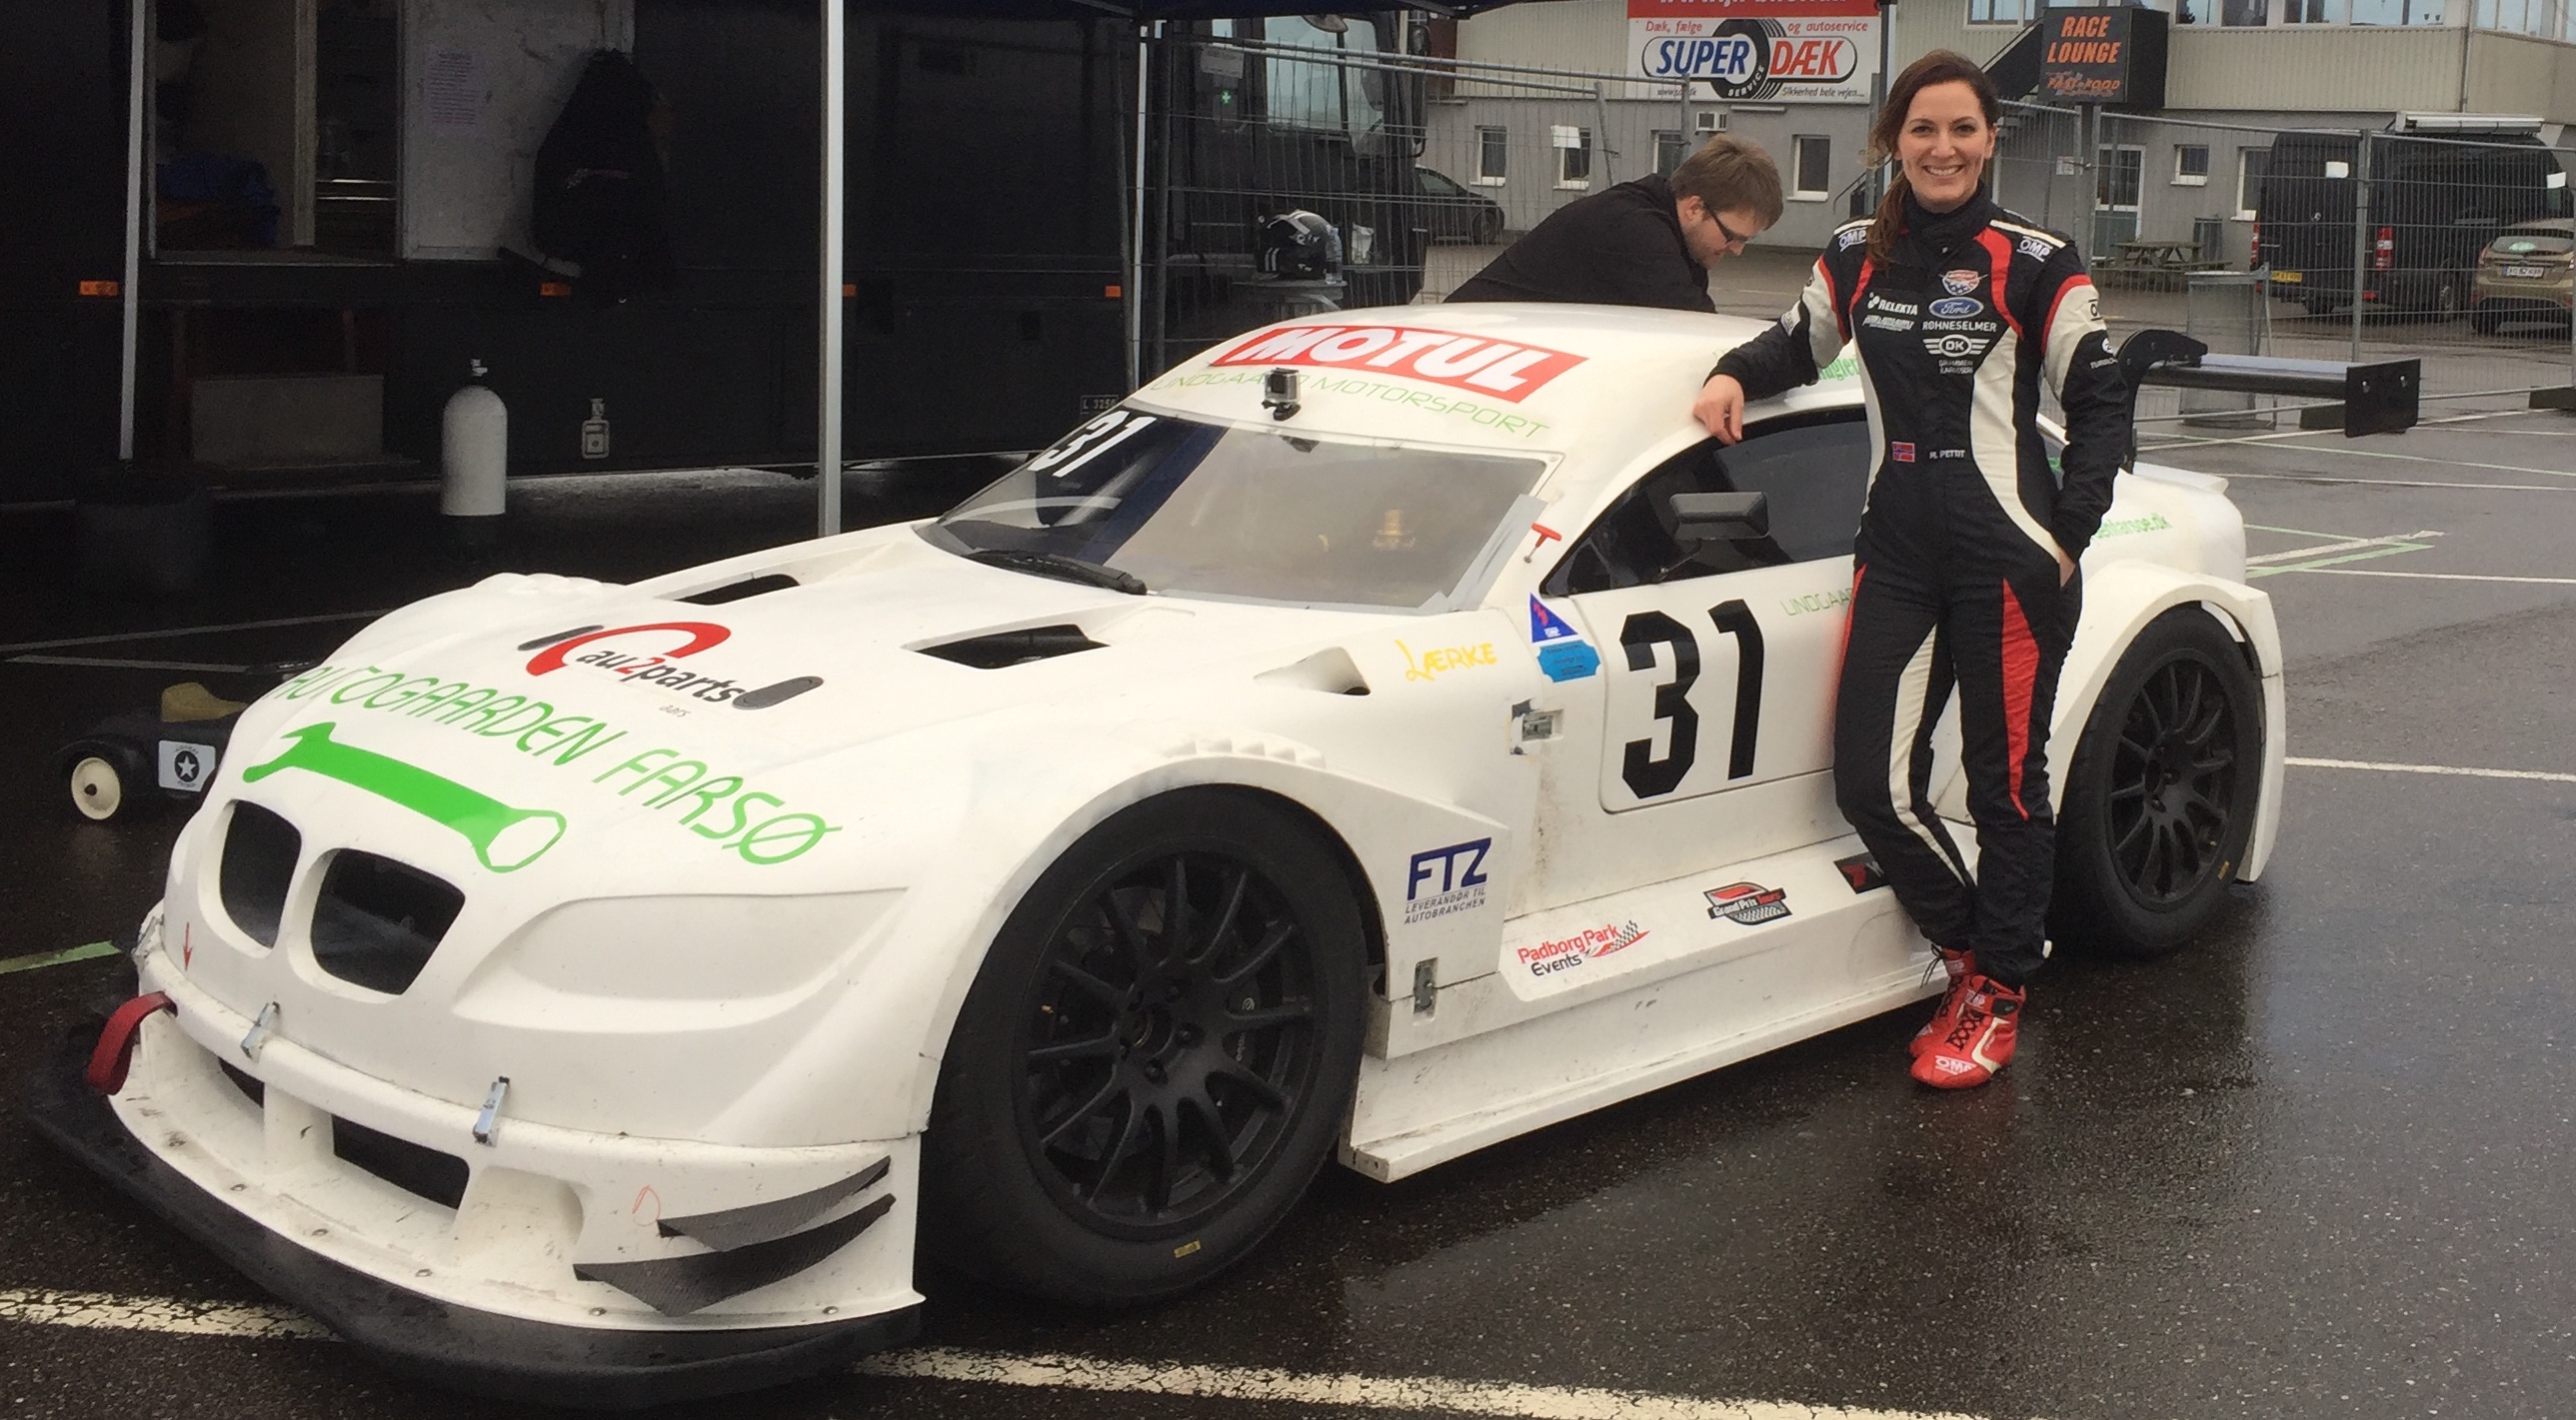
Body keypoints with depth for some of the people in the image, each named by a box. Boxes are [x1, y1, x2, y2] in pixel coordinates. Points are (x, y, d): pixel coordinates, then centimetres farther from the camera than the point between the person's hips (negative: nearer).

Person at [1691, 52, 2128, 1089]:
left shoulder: (2036, 265, -4)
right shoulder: (1855, 260, 9)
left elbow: (2099, 402, 0)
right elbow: (1800, 344, 25)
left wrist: (2068, 533, -9)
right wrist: (1736, 375, 3)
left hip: (2011, 560, -4)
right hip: (1897, 554, 4)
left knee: (2005, 782, 3)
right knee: (1871, 782, -1)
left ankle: (1997, 998, 21)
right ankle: (1973, 950, 23)